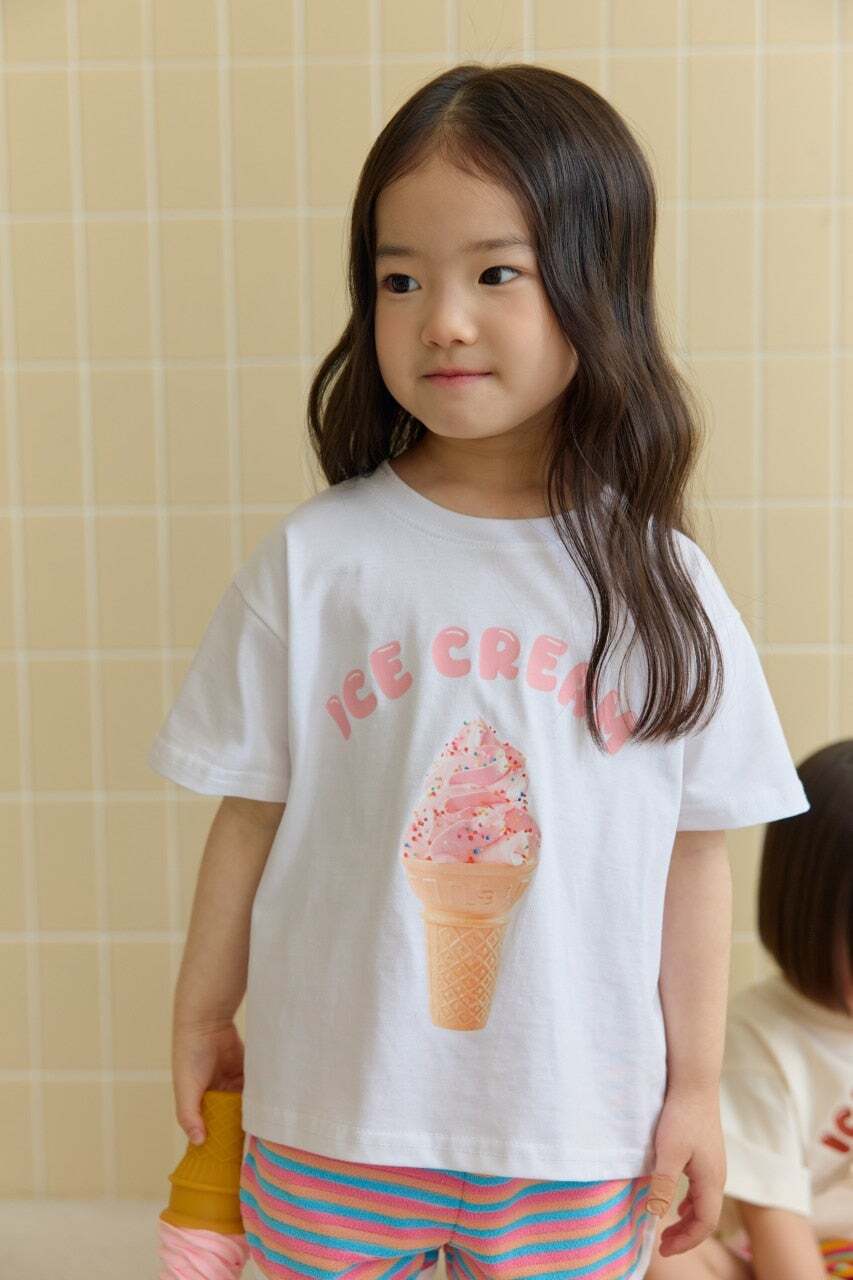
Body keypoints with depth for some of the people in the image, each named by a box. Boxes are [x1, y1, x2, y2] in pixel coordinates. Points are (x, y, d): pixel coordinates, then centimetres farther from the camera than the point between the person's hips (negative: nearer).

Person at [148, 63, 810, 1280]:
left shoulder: (659, 585, -5)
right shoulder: (314, 561, -8)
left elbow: (693, 856, 1)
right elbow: (251, 814, 0)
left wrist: (697, 1086, 5)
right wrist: (201, 1016, 7)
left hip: (577, 1138, 1)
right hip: (333, 1123, 0)